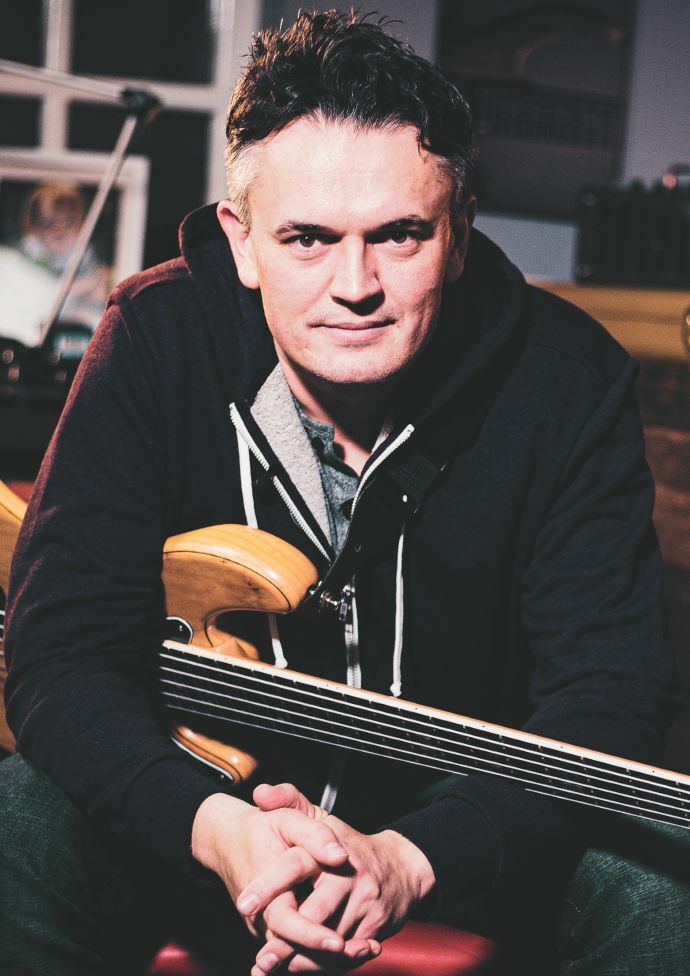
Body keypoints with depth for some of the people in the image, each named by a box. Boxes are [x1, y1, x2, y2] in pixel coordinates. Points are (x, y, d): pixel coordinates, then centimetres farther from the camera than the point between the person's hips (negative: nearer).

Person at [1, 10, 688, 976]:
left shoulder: (568, 380, -18)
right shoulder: (158, 342, -17)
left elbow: (609, 693, -21)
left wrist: (410, 858, -37)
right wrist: (210, 823, -39)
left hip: (465, 827, 1)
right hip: (194, 801, 0)